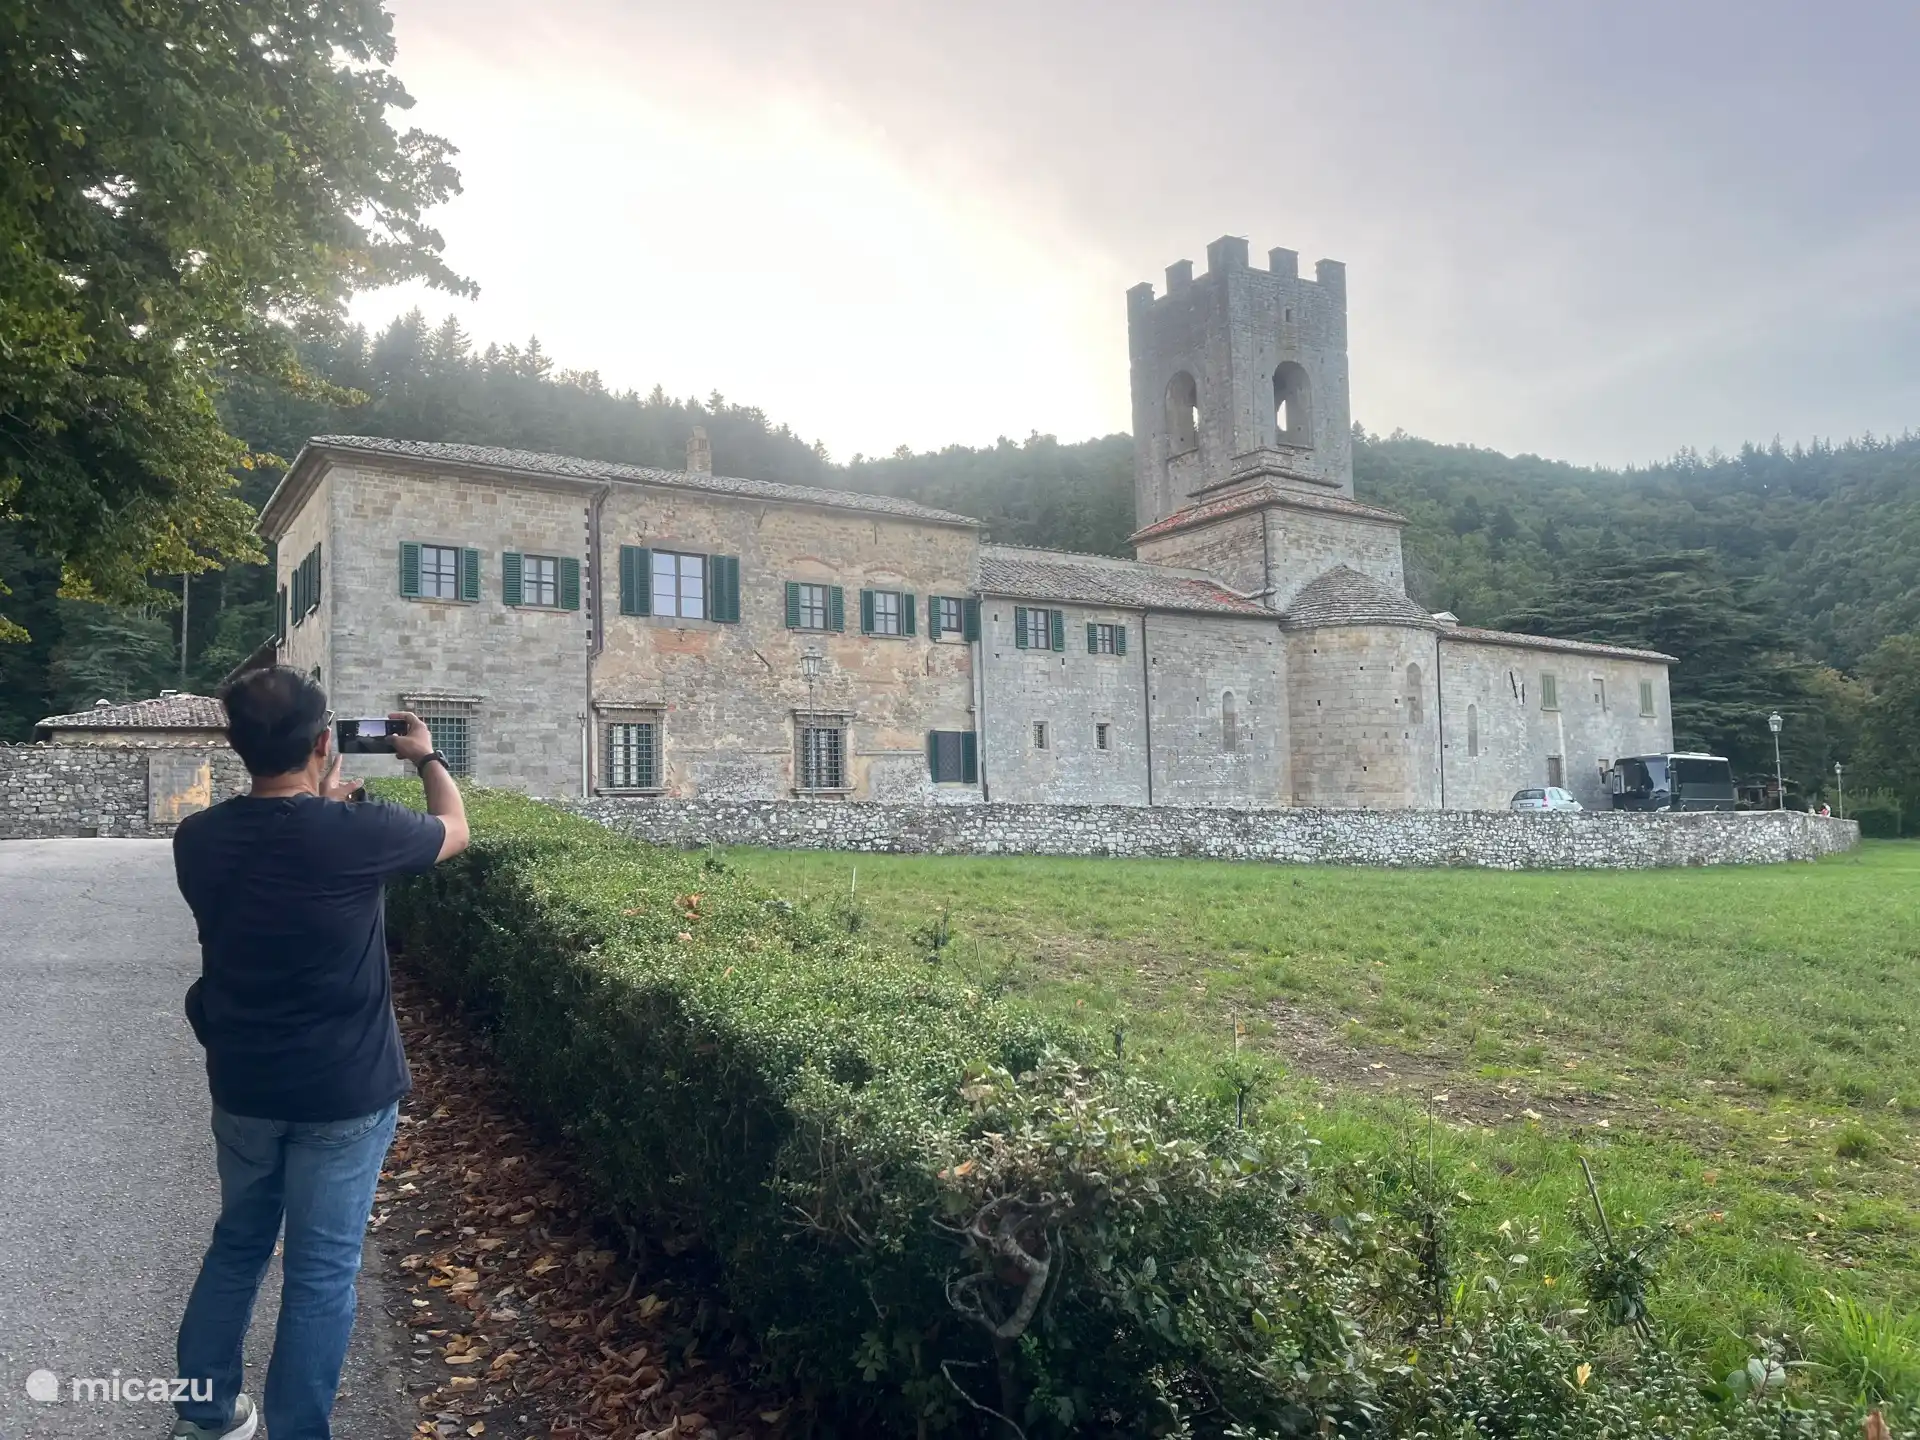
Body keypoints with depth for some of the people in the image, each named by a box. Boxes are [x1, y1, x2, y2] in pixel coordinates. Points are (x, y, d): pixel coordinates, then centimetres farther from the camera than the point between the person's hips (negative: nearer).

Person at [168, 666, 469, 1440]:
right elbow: (455, 829, -1)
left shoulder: (198, 840, -8)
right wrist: (429, 757, 15)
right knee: (321, 1270, 7)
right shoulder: (357, 834, -22)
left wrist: (321, 804, 18)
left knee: (237, 1242, 24)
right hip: (345, 1091, -5)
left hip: (243, 1084, 5)